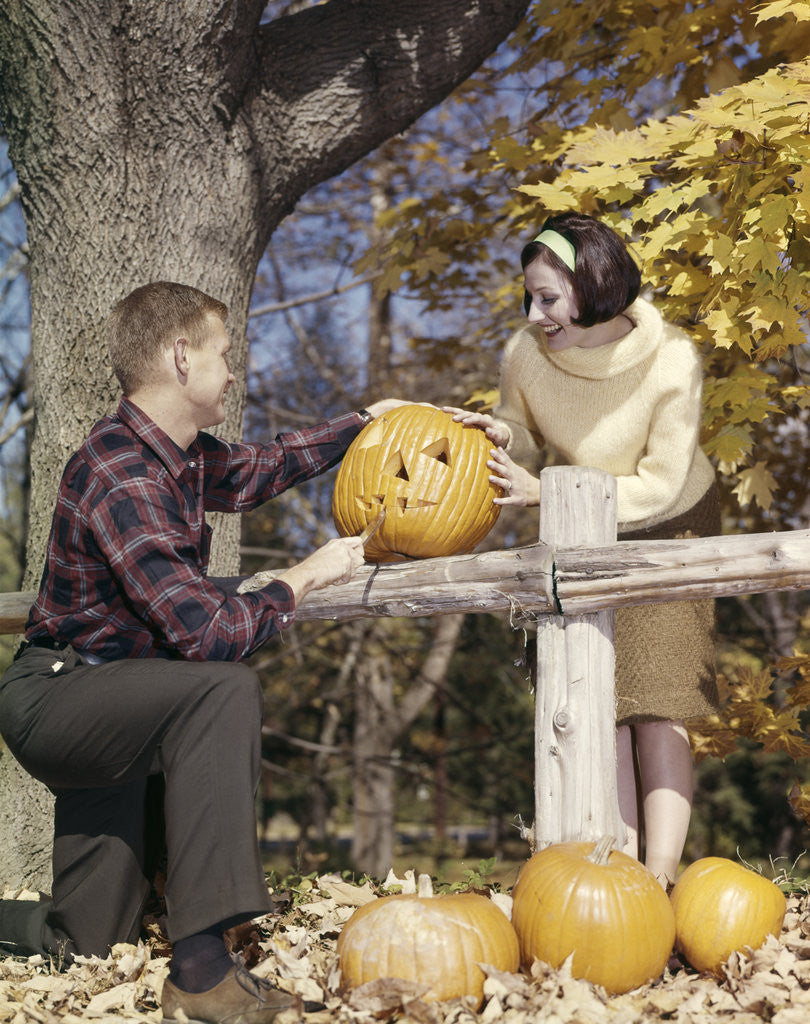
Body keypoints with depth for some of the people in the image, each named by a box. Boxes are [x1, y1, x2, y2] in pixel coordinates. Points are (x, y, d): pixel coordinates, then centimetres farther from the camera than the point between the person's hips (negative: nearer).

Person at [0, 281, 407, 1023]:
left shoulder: (181, 455, 4)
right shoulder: (123, 479, -26)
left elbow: (256, 470, 26)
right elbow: (207, 634, -31)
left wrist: (362, 421, 24)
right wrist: (302, 580, -16)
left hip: (97, 703, 9)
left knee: (86, 951, 10)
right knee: (225, 691, -33)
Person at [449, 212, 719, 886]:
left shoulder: (670, 362, -28)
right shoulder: (525, 356, -20)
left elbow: (659, 486, -23)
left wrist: (546, 493, -30)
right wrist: (499, 433, -24)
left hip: (668, 528, -3)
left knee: (656, 704, -14)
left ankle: (661, 876, -15)